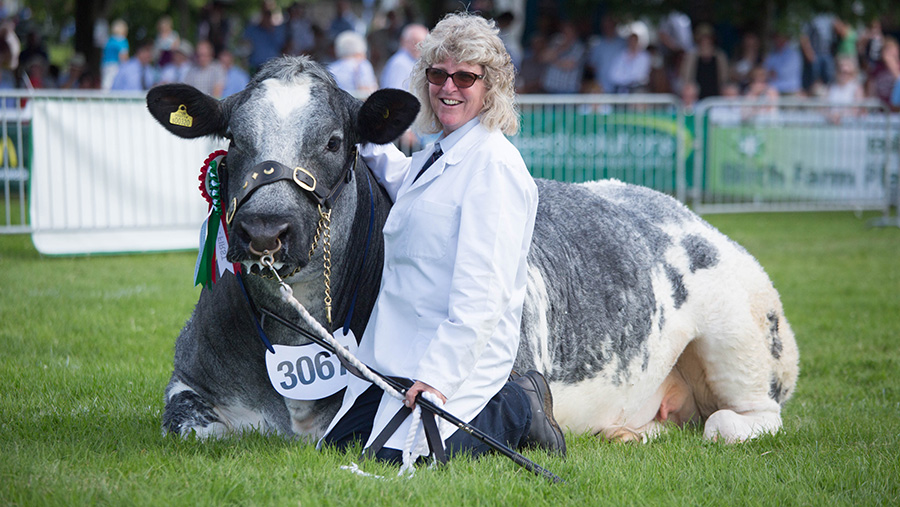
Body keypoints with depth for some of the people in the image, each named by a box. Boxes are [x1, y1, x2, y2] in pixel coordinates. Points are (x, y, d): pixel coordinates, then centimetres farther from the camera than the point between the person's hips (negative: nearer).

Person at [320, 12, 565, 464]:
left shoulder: (494, 164, -15)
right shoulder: (436, 156, 14)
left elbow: (483, 290, -22)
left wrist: (440, 375, -28)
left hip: (458, 354, -10)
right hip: (400, 351, 10)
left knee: (398, 454, -25)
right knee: (337, 443, 4)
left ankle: (517, 411, 1)